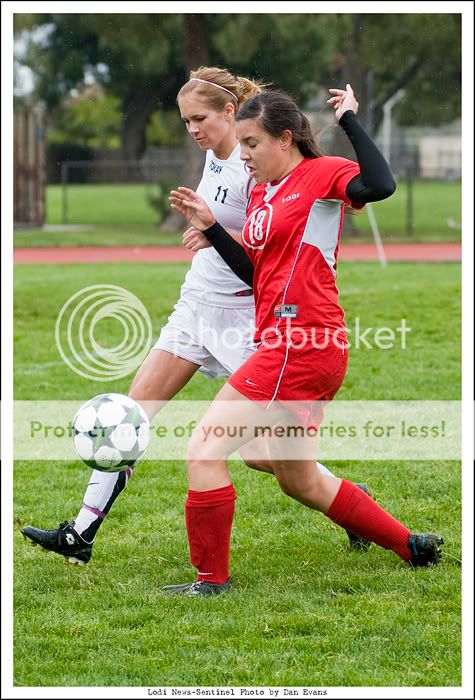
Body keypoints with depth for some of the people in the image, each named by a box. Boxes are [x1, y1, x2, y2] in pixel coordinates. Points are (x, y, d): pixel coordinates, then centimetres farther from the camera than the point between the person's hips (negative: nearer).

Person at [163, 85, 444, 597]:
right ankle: (413, 546, 27)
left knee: (204, 450, -9)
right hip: (292, 347, 10)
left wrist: (349, 120, -20)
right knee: (299, 482, 18)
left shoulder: (322, 174, -7)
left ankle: (211, 579, 0)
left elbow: (380, 185, -28)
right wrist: (210, 227, 8)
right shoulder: (261, 193, 17)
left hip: (301, 346, -10)